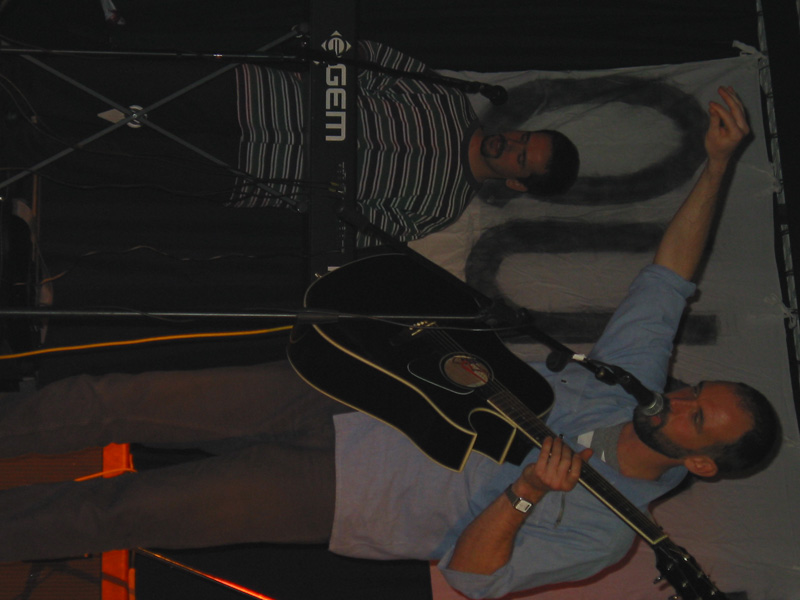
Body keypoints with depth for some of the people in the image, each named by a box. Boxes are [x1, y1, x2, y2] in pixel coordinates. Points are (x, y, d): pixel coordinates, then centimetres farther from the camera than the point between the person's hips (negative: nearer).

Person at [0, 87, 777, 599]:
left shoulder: (600, 531, -13)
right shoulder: (629, 384, 1)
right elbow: (668, 278, 6)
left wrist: (527, 493, -36)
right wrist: (715, 165, -1)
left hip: (335, 492, -4)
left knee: (124, 511, -10)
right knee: (121, 403, -3)